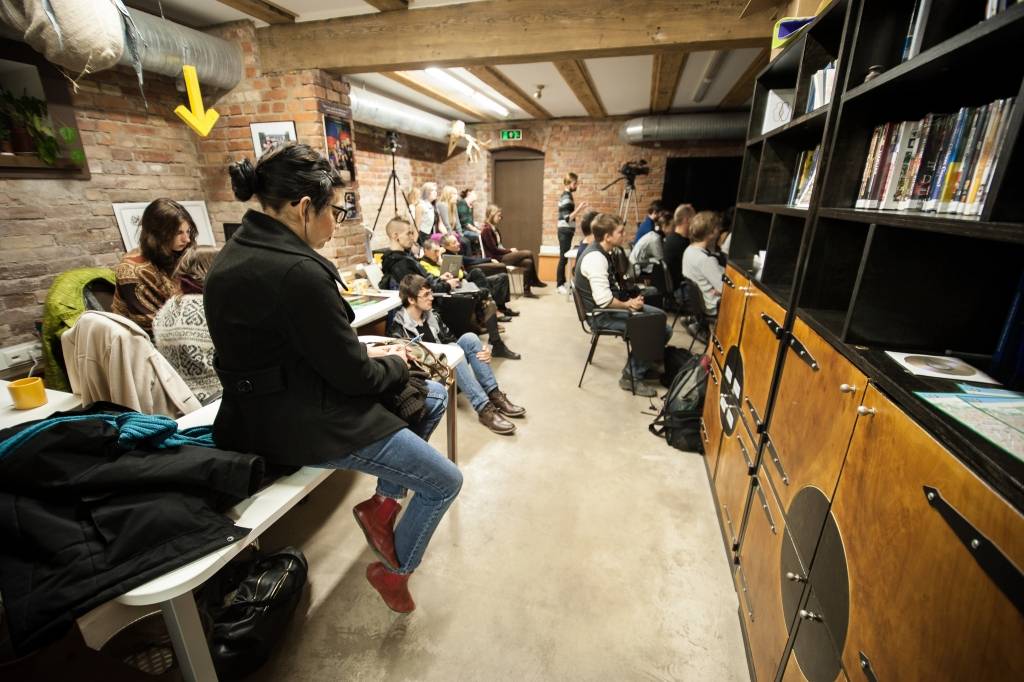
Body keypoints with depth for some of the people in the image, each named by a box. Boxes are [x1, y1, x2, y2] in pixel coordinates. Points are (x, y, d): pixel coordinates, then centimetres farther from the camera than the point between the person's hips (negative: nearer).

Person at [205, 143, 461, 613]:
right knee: (445, 482, 3)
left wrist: (368, 355, 7)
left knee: (434, 396, 17)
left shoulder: (237, 253, 4)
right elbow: (353, 375, -20)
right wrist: (396, 364, 1)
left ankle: (383, 502, 21)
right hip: (308, 425, -10)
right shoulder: (297, 271, -27)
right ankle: (395, 570, 27)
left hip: (273, 406, 10)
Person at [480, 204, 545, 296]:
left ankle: (527, 291, -6)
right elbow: (494, 249, -15)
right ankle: (535, 281, 1)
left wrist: (511, 249, -1)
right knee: (529, 253, -14)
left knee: (528, 262, -12)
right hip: (497, 258, -9)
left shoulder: (494, 229, 17)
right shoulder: (487, 230, -12)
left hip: (502, 255, 9)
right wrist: (510, 250, -8)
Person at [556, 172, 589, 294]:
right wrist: (579, 208, -28)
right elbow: (568, 218, -22)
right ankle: (560, 285, -5)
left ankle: (562, 282, 19)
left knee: (564, 257, 12)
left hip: (565, 231, 10)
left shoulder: (565, 196, 16)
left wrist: (578, 208, 20)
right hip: (565, 231, -10)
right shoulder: (567, 197, -15)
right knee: (563, 258, -8)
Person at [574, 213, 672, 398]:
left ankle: (642, 365, 20)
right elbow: (604, 301, -30)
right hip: (602, 314, -10)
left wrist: (628, 300, 2)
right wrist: (628, 304, -13)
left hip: (610, 306, 10)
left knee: (659, 316, 11)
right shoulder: (595, 258, -25)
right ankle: (631, 376, -4)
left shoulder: (601, 252, 8)